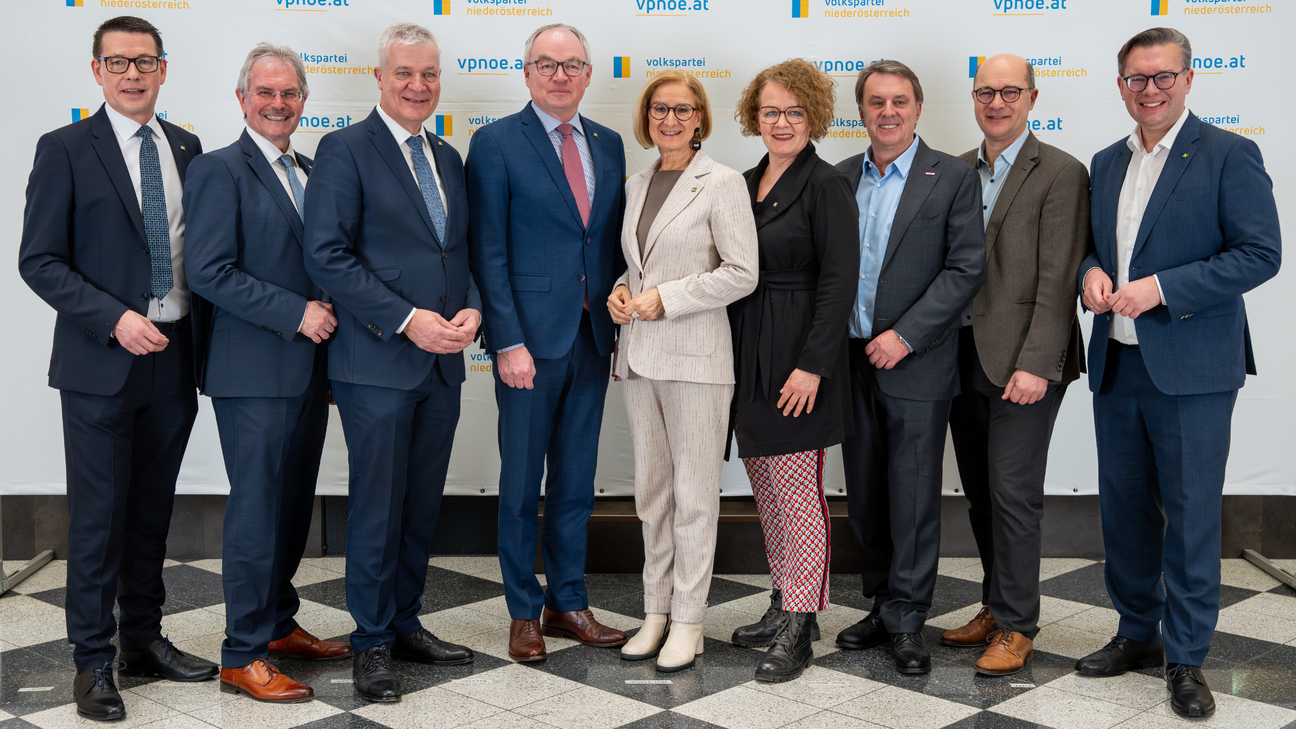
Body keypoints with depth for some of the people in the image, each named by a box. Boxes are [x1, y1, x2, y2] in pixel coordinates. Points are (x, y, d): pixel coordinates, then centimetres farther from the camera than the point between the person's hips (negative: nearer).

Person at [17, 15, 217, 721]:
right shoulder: (66, 149, -3)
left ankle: (144, 640, 27)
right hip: (101, 362, -4)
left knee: (152, 508, 14)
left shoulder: (186, 148, 10)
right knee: (98, 513, 1)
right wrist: (114, 318, -18)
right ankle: (93, 660, 13)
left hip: (172, 357, 5)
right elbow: (39, 260, -7)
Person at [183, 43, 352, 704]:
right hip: (254, 374, -7)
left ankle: (278, 624, 30)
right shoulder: (220, 171, -7)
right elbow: (208, 272, -16)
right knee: (256, 511, -3)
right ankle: (243, 657, 8)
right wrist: (295, 314, -17)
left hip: (308, 369, 7)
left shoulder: (309, 172, 16)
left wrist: (328, 314, 5)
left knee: (294, 505, 15)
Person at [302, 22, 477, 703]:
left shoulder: (448, 157, 16)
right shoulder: (344, 150, -5)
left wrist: (471, 308, -1)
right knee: (378, 507, 2)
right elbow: (326, 257, -13)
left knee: (422, 505, 13)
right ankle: (372, 642, 16)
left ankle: (406, 624, 27)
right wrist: (407, 319, -18)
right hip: (377, 363, -6)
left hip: (441, 364, 6)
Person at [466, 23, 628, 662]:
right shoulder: (496, 143, -4)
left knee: (576, 482, 13)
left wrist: (622, 322, 5)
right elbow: (488, 252, -8)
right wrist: (508, 341, -15)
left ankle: (568, 603, 25)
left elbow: (616, 242, 13)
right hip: (530, 338, -4)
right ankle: (524, 612, 19)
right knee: (522, 482, 6)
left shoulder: (609, 145, 11)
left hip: (592, 338, 5)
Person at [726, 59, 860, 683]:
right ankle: (784, 605, 26)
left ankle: (798, 629, 4)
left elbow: (839, 283, -14)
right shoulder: (745, 185, 13)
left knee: (797, 491, -4)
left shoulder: (826, 186, -9)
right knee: (766, 488, 14)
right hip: (747, 356, 8)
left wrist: (812, 366, -20)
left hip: (797, 359, -8)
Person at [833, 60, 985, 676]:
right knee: (864, 495, 11)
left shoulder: (953, 178, -3)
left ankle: (907, 618, 12)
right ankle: (881, 603, 25)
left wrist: (905, 335, -15)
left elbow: (966, 269, -8)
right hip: (851, 361, 4)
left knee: (914, 494, 1)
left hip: (916, 364, -4)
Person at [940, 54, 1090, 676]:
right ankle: (996, 607, 27)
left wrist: (1036, 365, -18)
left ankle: (1015, 626, 9)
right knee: (980, 493, 13)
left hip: (1022, 362, -6)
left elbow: (1057, 280, -12)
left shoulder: (1061, 174, -6)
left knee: (1013, 493, -4)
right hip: (963, 358, 6)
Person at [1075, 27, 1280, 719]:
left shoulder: (1229, 155, -6)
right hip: (1116, 365, 6)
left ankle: (1185, 657, 14)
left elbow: (1260, 252, -12)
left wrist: (1160, 288, -19)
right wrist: (1091, 271, -2)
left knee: (1190, 516, 1)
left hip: (1192, 371, -6)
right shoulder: (1106, 163, 13)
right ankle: (1137, 635, 30)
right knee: (1123, 509, 14)